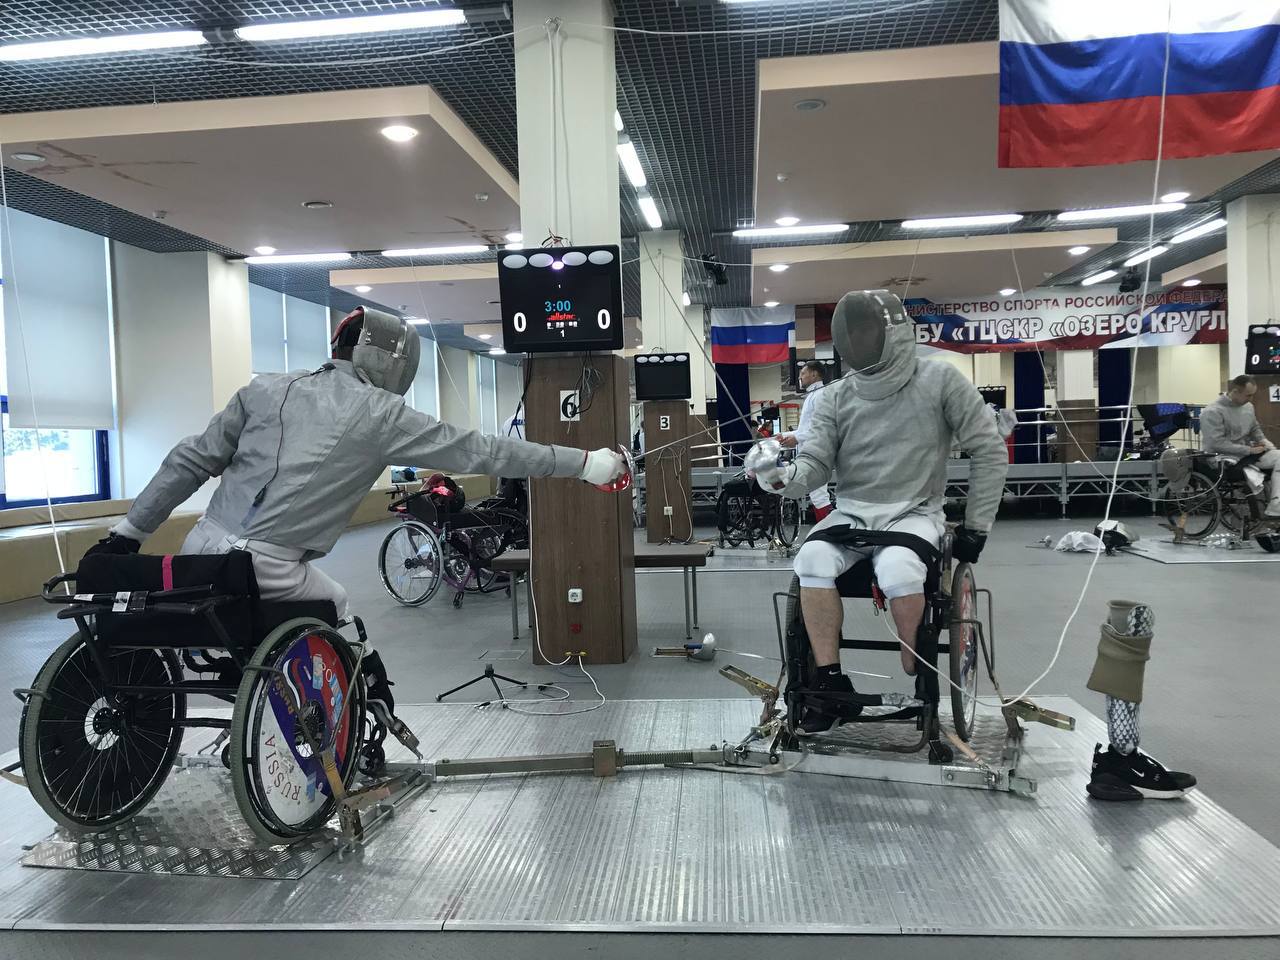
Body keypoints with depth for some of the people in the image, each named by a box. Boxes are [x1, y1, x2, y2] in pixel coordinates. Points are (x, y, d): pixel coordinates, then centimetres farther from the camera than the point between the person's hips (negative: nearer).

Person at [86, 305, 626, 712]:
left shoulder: (266, 389, 11)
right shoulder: (382, 414, -1)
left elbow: (190, 462, 12)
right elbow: (481, 452, -1)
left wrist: (129, 531, 21)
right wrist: (583, 463, 4)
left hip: (202, 551, 6)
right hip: (270, 574, -5)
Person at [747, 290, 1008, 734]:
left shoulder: (939, 381, -4)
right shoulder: (836, 397, 4)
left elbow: (990, 452, 0)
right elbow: (814, 465, -2)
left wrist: (975, 526, -2)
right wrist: (782, 476, -27)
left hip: (914, 512, -3)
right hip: (851, 512, 3)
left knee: (896, 571, -35)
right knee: (811, 562, -28)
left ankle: (914, 678, -10)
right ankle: (830, 680, -13)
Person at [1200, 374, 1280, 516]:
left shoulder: (1248, 407, 9)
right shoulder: (1212, 412, -17)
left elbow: (1255, 428, 24)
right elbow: (1217, 444, -22)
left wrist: (1263, 441, 0)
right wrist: (1249, 450, -18)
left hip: (1247, 454, 8)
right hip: (1226, 457, -8)